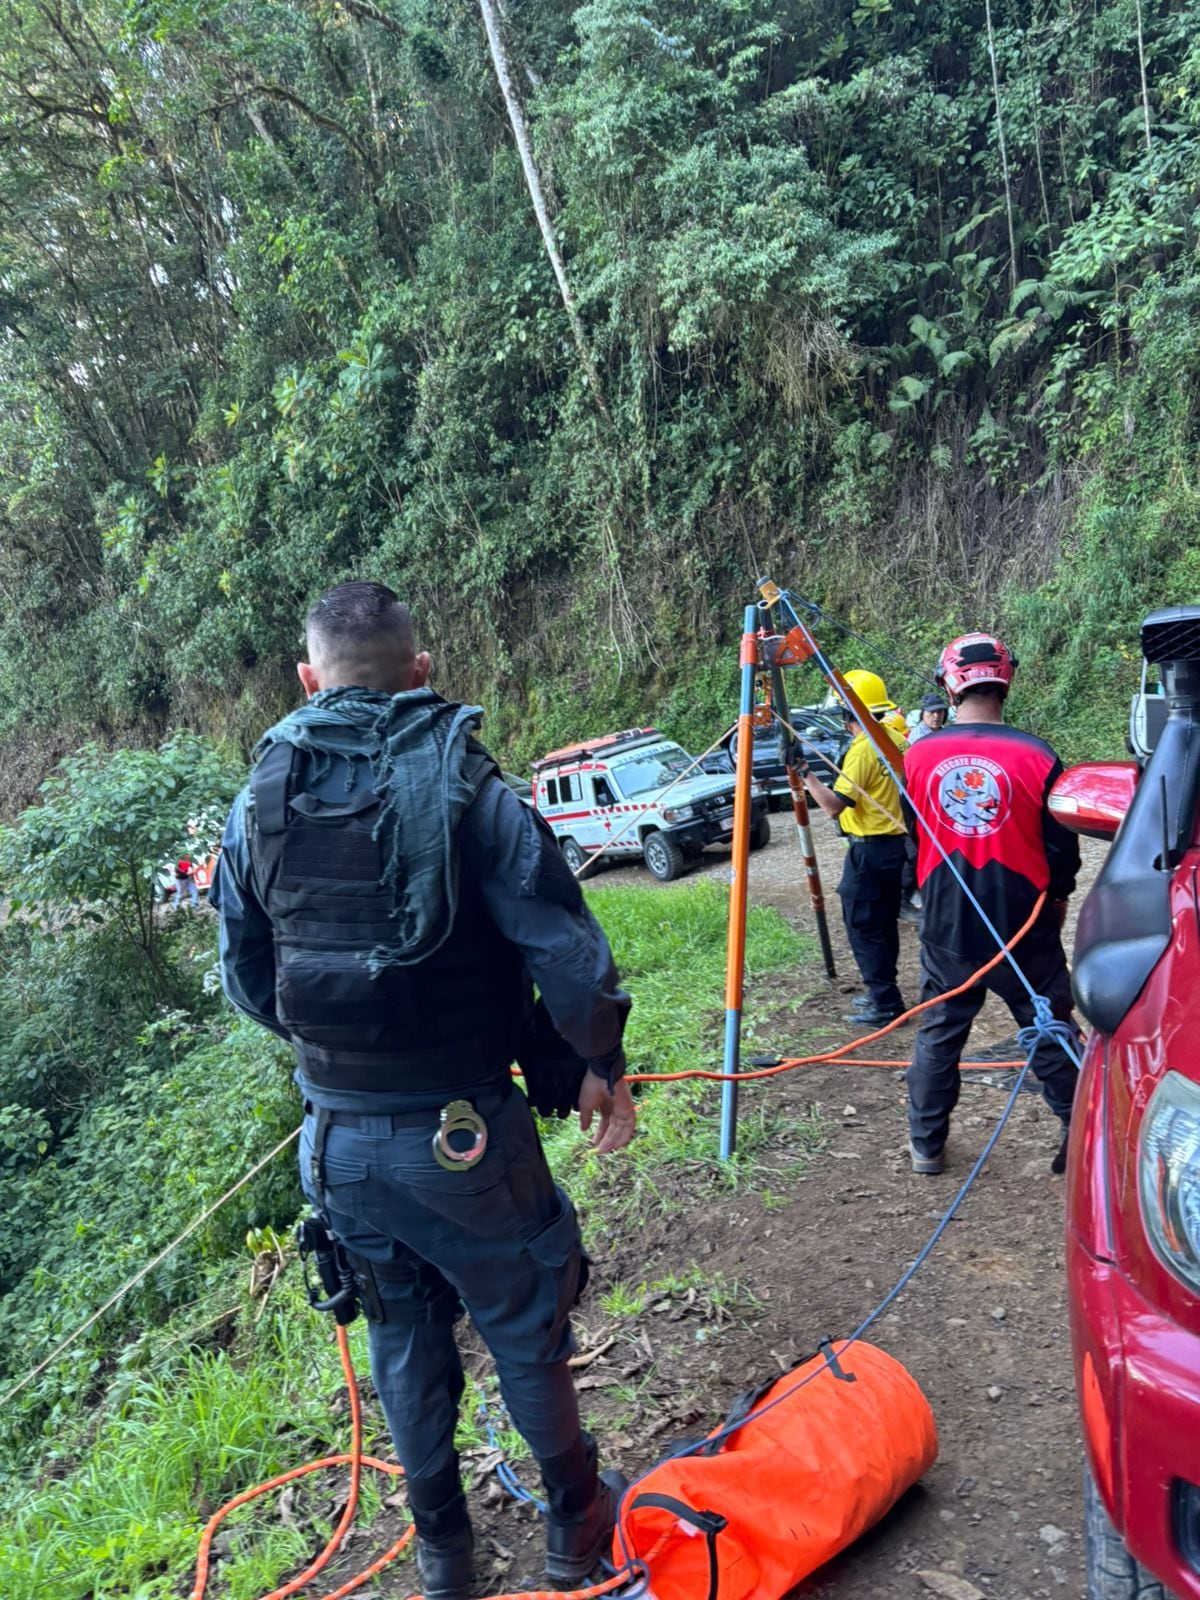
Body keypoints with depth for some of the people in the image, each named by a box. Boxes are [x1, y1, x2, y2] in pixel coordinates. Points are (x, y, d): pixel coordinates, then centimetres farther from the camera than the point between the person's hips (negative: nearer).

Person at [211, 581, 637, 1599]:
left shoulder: (259, 801, -2)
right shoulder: (461, 784, -15)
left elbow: (246, 979, 7)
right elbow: (566, 953, -17)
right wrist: (602, 1067, -1)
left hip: (336, 1138, 4)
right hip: (463, 1134, -4)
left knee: (405, 1334, 24)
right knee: (524, 1329, 18)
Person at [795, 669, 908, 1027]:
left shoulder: (862, 748, -20)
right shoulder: (896, 739, 6)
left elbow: (834, 806, -24)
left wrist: (806, 774, -21)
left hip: (869, 849, -9)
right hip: (895, 843, 9)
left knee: (863, 926, -2)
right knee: (883, 924, 17)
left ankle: (885, 1004, 1)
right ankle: (882, 993, 26)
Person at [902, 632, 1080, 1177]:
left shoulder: (918, 757, -6)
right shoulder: (1036, 757, -13)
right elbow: (1062, 847, -2)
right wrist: (1057, 896, 17)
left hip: (946, 929, 2)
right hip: (1025, 929, -2)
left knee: (937, 1036, 14)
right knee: (1050, 1035, 12)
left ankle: (926, 1147, 22)